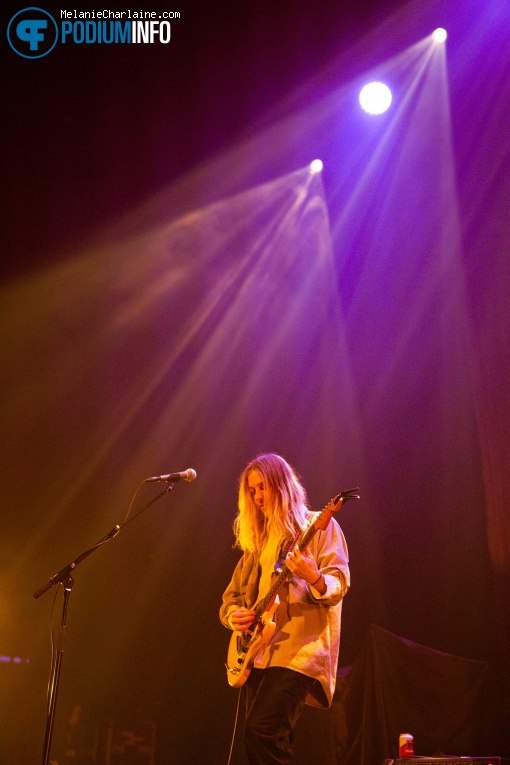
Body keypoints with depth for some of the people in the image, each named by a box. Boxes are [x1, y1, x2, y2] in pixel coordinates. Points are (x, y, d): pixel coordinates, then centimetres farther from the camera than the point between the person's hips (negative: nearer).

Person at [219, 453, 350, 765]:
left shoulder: (318, 526, 1)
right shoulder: (257, 539, 20)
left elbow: (339, 584, -8)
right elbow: (231, 594, 23)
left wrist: (314, 578, -30)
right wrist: (234, 614, 0)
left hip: (299, 652, -7)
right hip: (258, 654, 7)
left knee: (261, 732, -21)